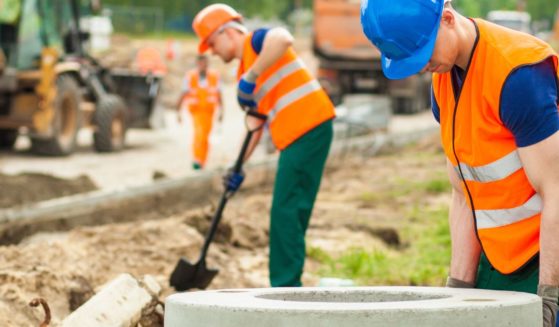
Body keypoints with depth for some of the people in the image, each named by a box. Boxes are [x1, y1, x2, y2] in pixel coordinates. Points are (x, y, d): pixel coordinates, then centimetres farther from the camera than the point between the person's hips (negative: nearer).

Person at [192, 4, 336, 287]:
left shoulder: (257, 41, -3)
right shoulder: (243, 74, 23)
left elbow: (282, 39, -28)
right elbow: (255, 123, 22)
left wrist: (250, 78, -26)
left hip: (310, 128, -10)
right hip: (293, 139, 10)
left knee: (286, 212, -9)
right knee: (289, 215, 11)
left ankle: (286, 287, -8)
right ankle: (287, 285, 15)